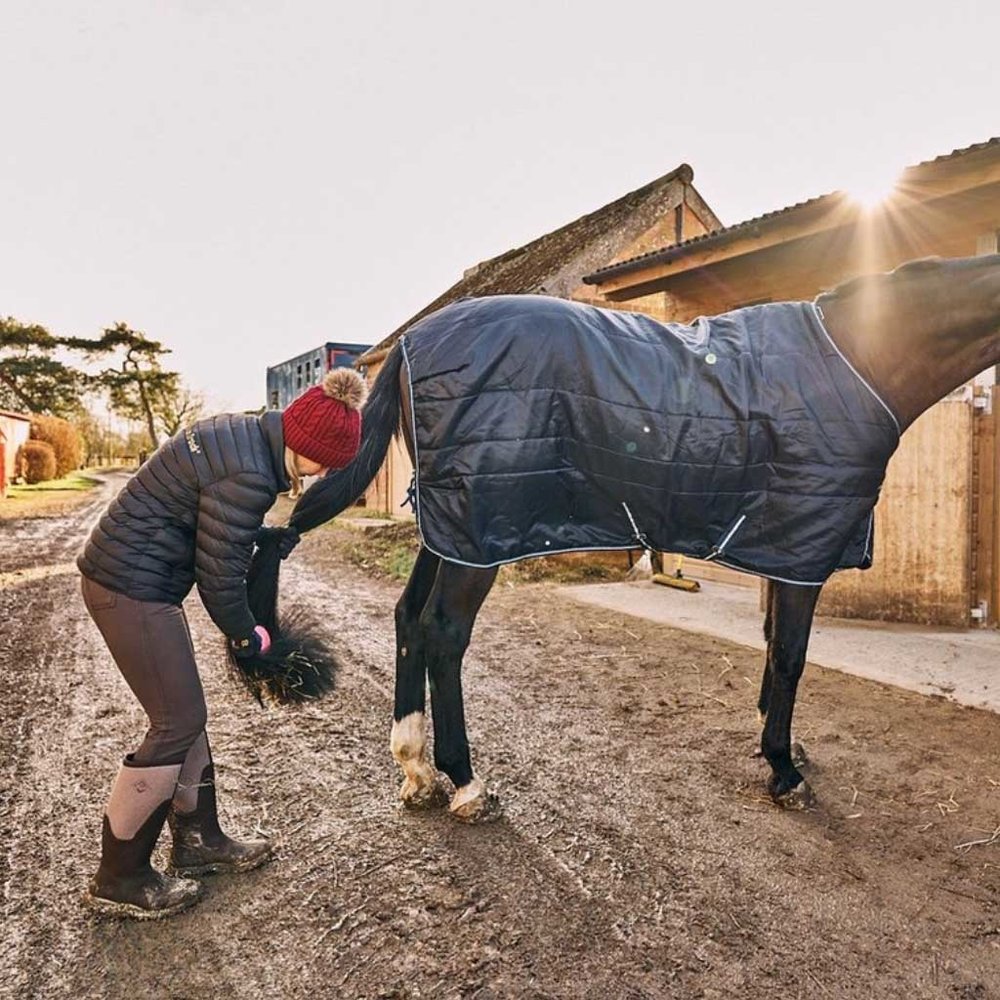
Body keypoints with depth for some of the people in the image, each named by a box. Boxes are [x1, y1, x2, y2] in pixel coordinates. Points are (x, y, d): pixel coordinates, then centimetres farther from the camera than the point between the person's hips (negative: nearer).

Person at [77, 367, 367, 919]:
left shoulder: (244, 431, 5)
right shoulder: (247, 473, -26)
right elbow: (220, 572, -18)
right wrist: (245, 635, -3)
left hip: (129, 575, 10)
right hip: (132, 588, -10)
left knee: (185, 713, 15)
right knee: (178, 722, -1)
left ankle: (198, 839, 30)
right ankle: (119, 878, 16)